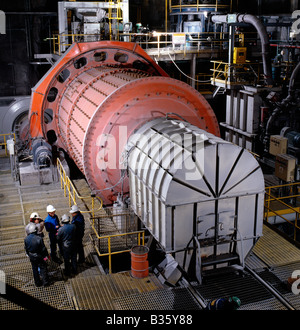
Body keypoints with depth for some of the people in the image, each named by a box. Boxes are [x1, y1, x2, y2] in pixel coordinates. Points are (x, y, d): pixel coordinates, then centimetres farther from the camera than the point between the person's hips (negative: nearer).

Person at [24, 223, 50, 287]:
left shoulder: (26, 239, -14)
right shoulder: (39, 238, -27)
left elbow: (26, 249, 1)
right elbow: (43, 249, -18)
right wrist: (46, 255, -3)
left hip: (31, 257, 4)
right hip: (39, 257, -3)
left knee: (35, 270, 20)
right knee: (43, 269, 15)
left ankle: (37, 283, 31)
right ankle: (45, 282, 25)